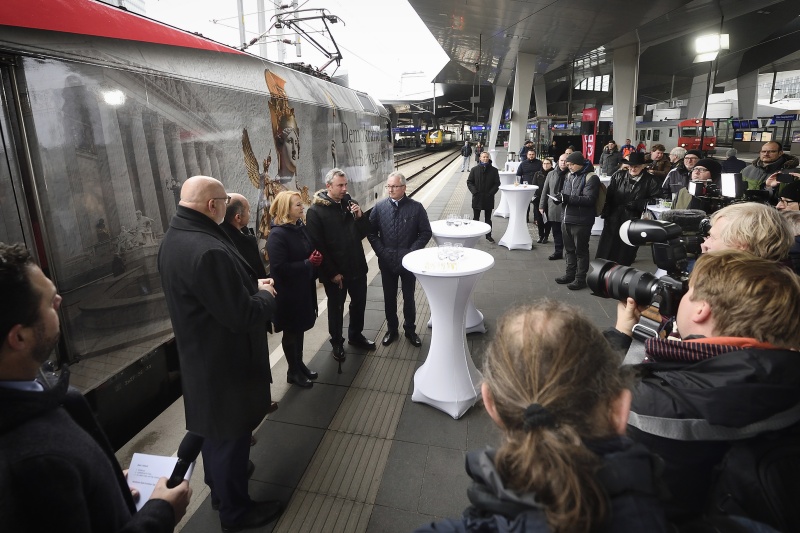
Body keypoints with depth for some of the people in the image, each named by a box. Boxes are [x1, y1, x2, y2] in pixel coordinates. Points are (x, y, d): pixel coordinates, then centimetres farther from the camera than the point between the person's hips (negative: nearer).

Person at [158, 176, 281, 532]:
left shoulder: (176, 237, 1)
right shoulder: (207, 250, -33)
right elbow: (243, 316, -28)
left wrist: (252, 285, 3)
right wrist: (266, 295, -9)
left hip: (203, 355, 10)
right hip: (223, 362, -10)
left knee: (216, 429, 27)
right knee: (231, 434, 10)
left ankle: (220, 485, 50)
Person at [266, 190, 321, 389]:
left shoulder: (301, 227, 3)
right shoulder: (277, 234, -20)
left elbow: (310, 252, 15)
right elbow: (279, 268, -26)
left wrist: (316, 259, -7)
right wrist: (308, 263, -24)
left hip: (304, 287, 7)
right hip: (288, 292, -7)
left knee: (300, 328, 19)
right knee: (291, 331, 9)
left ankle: (299, 363, 37)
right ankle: (293, 372, 25)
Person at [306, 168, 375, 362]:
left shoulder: (350, 203, 3)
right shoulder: (316, 211, -14)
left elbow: (365, 232, 6)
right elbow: (317, 245, -15)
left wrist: (360, 216, -14)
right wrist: (332, 272, -14)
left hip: (357, 266, 5)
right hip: (334, 271, -5)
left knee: (359, 302, 18)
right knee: (336, 307, 12)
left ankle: (355, 335, 40)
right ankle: (337, 343, 31)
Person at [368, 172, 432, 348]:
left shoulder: (416, 207, -6)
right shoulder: (379, 207, -1)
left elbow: (426, 232, -5)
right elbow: (371, 232, 2)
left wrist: (411, 252, -13)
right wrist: (381, 251, -8)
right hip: (386, 262, 2)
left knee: (409, 297, 13)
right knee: (389, 297, 13)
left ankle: (410, 329, 30)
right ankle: (391, 329, 31)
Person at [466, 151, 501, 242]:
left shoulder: (494, 170, 2)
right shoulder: (474, 169, 1)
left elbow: (497, 184, 2)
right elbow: (469, 182, 2)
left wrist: (491, 193, -10)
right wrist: (475, 191, -10)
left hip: (488, 198, 0)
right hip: (477, 198, 0)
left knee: (488, 218, 10)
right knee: (475, 218, 7)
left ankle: (488, 235, 19)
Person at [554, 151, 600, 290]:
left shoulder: (591, 178, -11)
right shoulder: (570, 176, 13)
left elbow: (590, 199, -20)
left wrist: (569, 198, -28)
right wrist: (560, 197, 0)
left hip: (581, 221, -8)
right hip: (567, 219, 8)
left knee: (581, 251, 2)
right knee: (569, 249, 17)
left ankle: (580, 279, 11)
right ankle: (570, 274, 30)